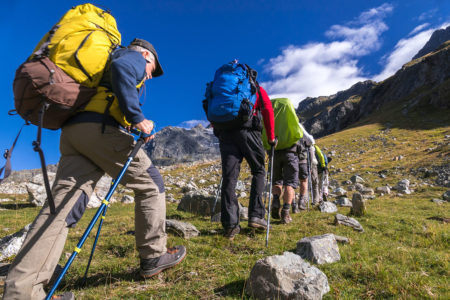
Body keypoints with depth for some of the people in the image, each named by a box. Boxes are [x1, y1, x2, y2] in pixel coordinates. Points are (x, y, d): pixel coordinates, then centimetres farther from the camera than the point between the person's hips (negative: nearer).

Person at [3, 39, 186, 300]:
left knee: (63, 205, 0)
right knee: (150, 183, 4)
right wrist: (137, 118, -17)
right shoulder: (135, 56, 13)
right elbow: (121, 68, -14)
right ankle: (154, 257, 10)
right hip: (98, 128, -8)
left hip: (71, 131, 9)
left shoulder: (113, 58, 37)